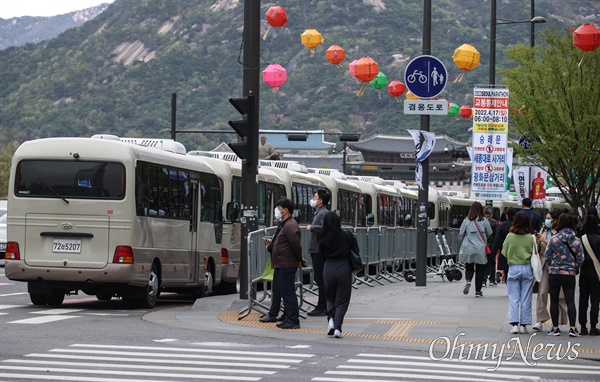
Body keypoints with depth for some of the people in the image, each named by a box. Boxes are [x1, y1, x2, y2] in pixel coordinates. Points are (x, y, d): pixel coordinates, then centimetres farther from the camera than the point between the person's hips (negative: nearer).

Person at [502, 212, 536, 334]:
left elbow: (504, 254, 1)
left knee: (514, 298, 3)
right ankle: (523, 325, 7)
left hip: (513, 268, 0)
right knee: (526, 299, 7)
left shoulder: (509, 237, -4)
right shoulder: (531, 238, -5)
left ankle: (514, 324, -7)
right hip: (527, 269, 0)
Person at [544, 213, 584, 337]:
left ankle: (555, 328, 8)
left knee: (554, 301, 7)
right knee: (570, 301, 2)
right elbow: (580, 259, -1)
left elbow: (547, 257, -4)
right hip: (570, 275, 1)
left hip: (554, 274, -1)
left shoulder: (554, 239, -7)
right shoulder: (577, 241, -2)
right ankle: (572, 328, -5)